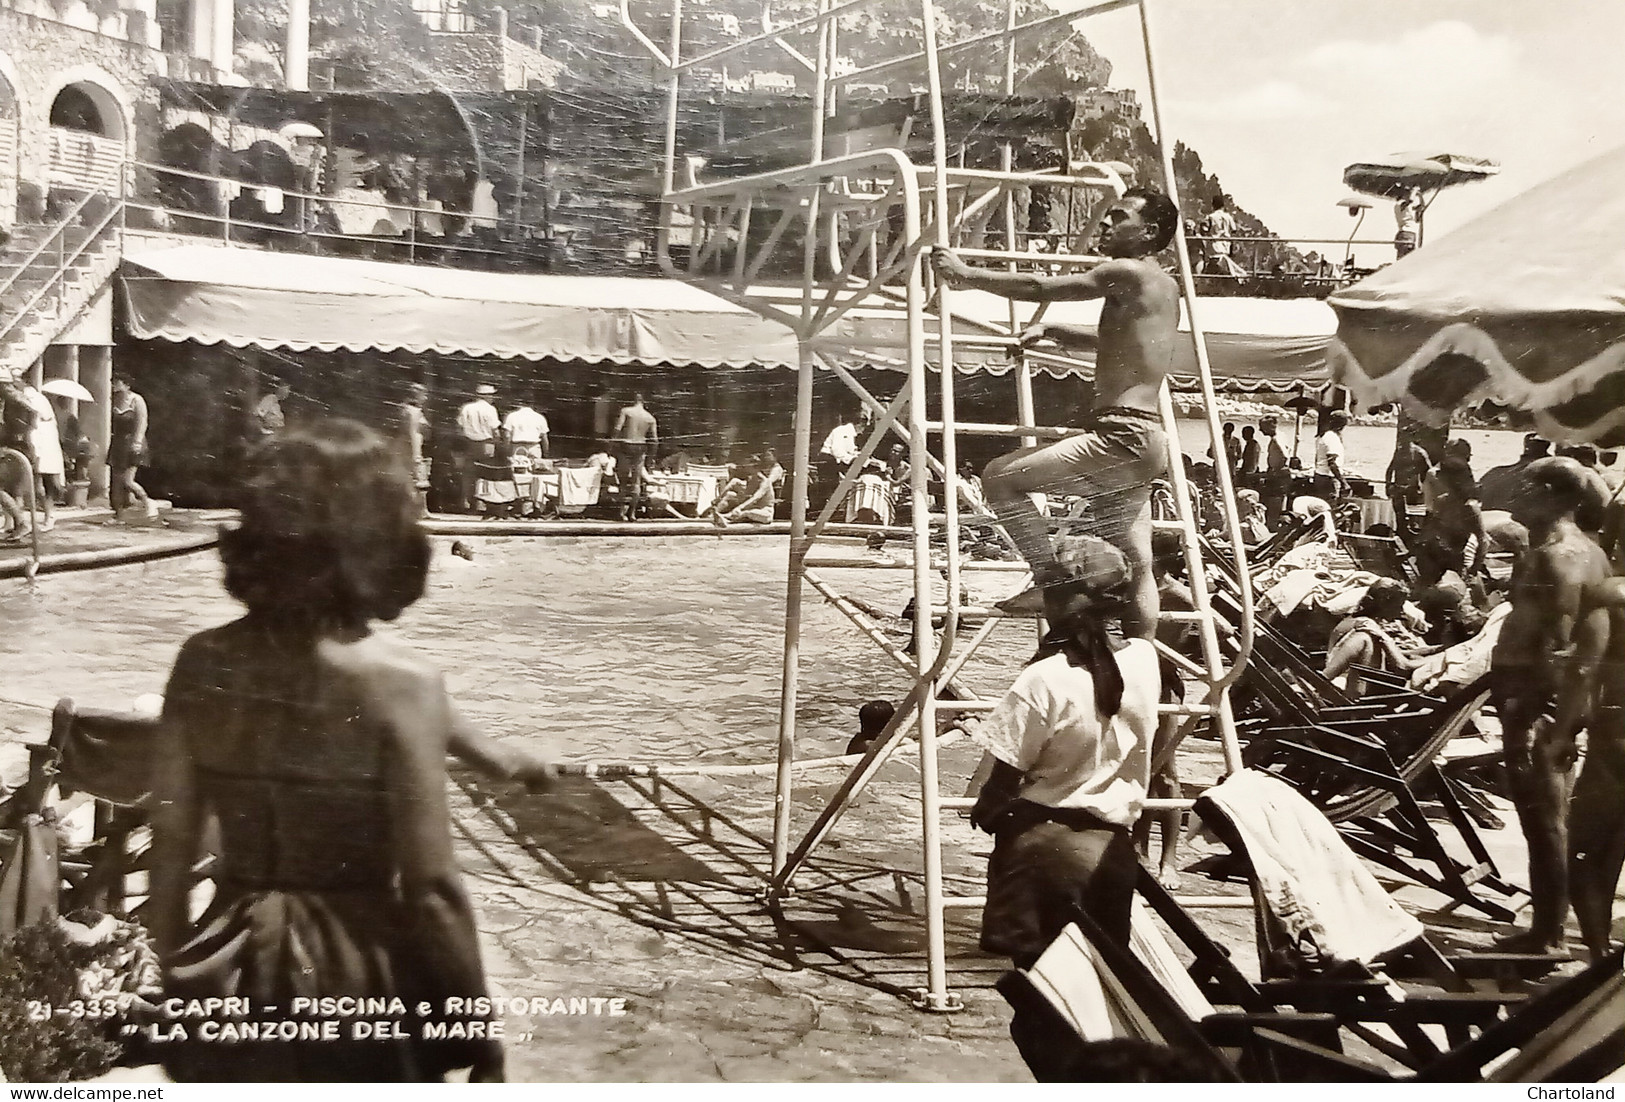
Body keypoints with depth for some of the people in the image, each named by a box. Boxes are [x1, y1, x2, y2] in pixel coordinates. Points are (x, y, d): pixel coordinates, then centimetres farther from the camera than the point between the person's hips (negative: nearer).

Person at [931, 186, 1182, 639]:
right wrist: (1050, 330, 31)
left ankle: (1051, 577, -5)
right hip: (1138, 438, 10)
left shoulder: (1130, 273, -9)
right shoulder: (1163, 285, 20)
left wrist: (966, 274, -3)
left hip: (1122, 436, -10)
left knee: (1000, 478, -7)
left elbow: (1037, 288, -11)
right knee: (1135, 566, 10)